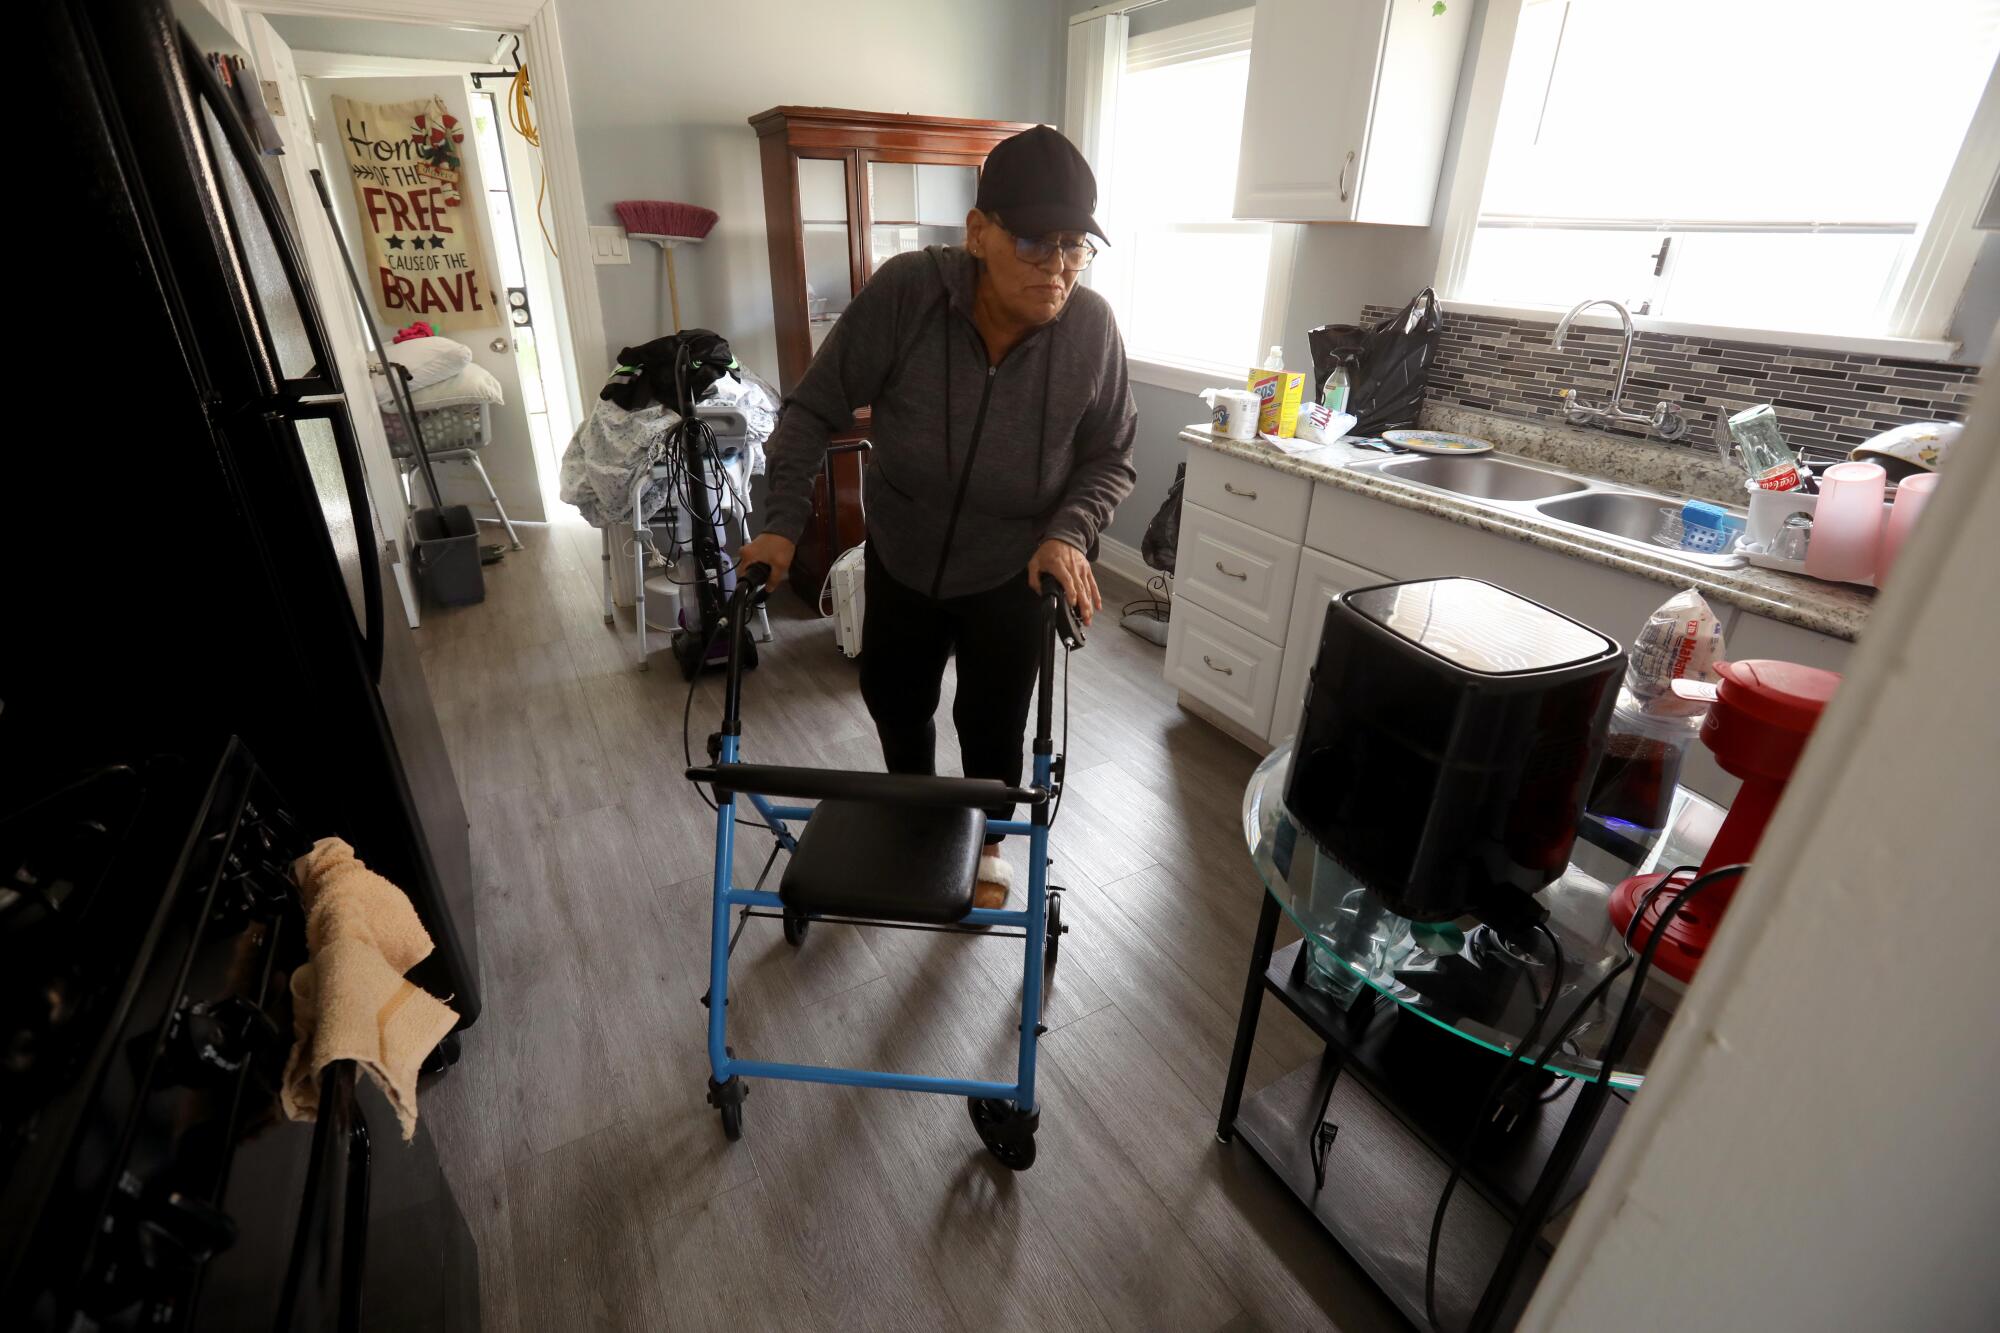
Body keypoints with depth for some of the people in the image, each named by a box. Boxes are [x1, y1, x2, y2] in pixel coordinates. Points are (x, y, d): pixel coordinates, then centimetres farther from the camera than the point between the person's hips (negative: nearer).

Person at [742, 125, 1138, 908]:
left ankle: (987, 844, 41)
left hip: (1012, 574, -1)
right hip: (899, 558, 2)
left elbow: (1110, 459, -7)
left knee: (991, 723, 11)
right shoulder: (905, 292, -23)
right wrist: (784, 522, -20)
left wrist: (1069, 532, -24)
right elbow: (816, 409, -13)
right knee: (892, 698, 19)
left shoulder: (1091, 328, -19)